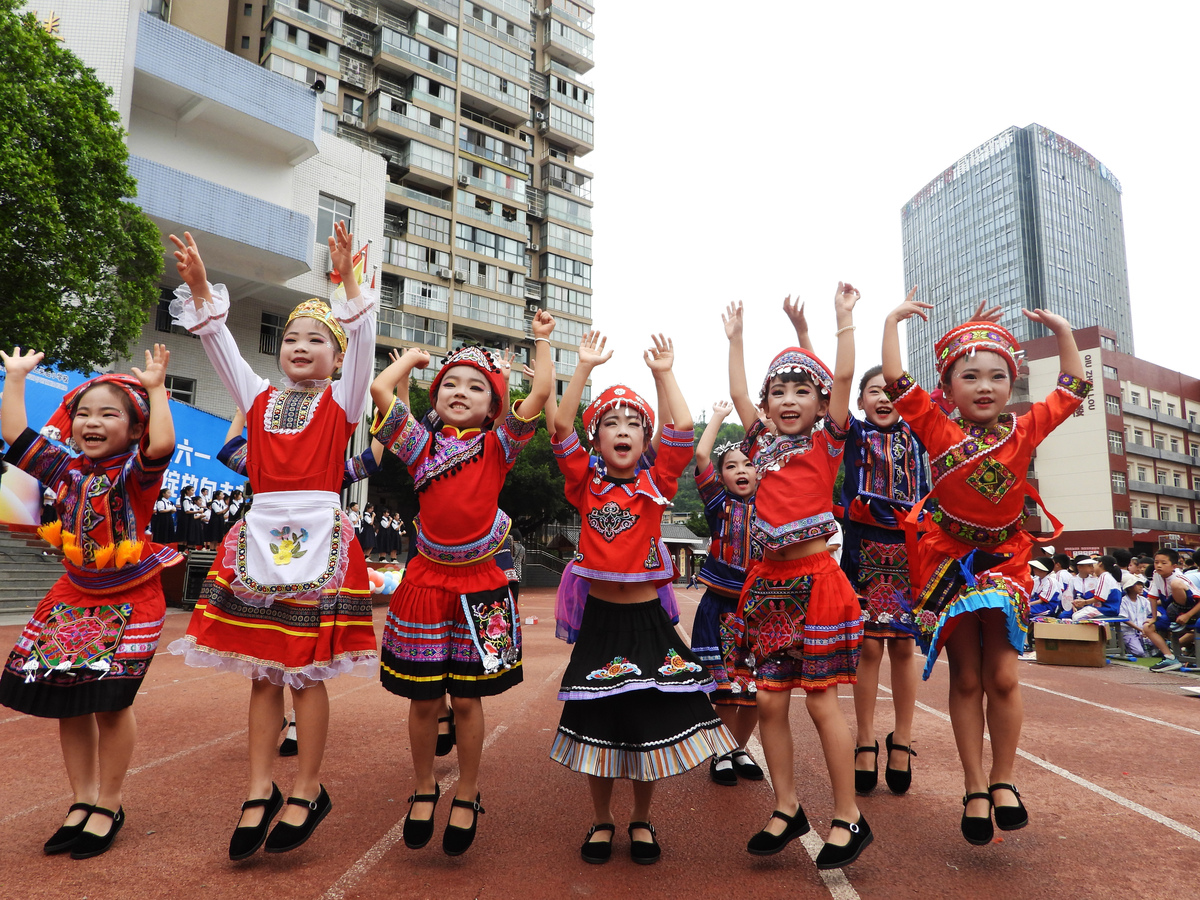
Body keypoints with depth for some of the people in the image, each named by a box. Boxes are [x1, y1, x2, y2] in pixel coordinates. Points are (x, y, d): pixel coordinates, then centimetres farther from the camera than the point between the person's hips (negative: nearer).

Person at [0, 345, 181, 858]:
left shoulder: (136, 472, -11)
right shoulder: (66, 470, 5)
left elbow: (162, 445, -32)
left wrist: (156, 388, -27)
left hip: (130, 600, -6)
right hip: (74, 596, 6)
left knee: (110, 700, -5)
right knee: (67, 699, 6)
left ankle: (108, 807, 13)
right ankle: (82, 802, 22)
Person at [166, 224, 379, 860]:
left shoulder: (342, 402, 4)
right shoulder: (259, 398, 14)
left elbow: (361, 342, -9)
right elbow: (220, 343, 9)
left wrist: (348, 281, -18)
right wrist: (199, 287, -1)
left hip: (318, 537, -4)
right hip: (260, 534, 4)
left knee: (307, 671, 1)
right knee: (262, 672, 7)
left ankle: (307, 791, 15)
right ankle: (260, 793, 17)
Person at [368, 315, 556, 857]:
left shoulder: (498, 446, 2)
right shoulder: (422, 445, 6)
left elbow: (541, 393, -8)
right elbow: (380, 388, -2)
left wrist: (542, 340, 1)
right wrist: (414, 357, 13)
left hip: (479, 584, -1)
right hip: (426, 580, 1)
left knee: (467, 698, 7)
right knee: (423, 699, 9)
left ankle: (466, 798, 27)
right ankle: (424, 791, 32)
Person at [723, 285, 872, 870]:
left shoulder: (826, 442, 2)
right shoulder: (761, 444, 12)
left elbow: (844, 377, -6)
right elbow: (737, 391, 18)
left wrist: (844, 318, -2)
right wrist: (735, 337, 25)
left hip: (815, 579, -4)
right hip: (767, 581, 5)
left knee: (821, 700, 0)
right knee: (769, 701, 7)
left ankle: (848, 817, 16)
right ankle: (787, 808, 22)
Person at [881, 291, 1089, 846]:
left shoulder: (1025, 431, 3)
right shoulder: (939, 431, -5)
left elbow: (1072, 390, 14)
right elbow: (895, 382, -11)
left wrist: (1062, 331, 14)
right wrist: (892, 322, -3)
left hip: (1004, 559, 2)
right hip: (948, 560, -2)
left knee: (1002, 676, -1)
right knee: (967, 679, 4)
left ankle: (1002, 780, 19)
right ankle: (975, 789, 15)